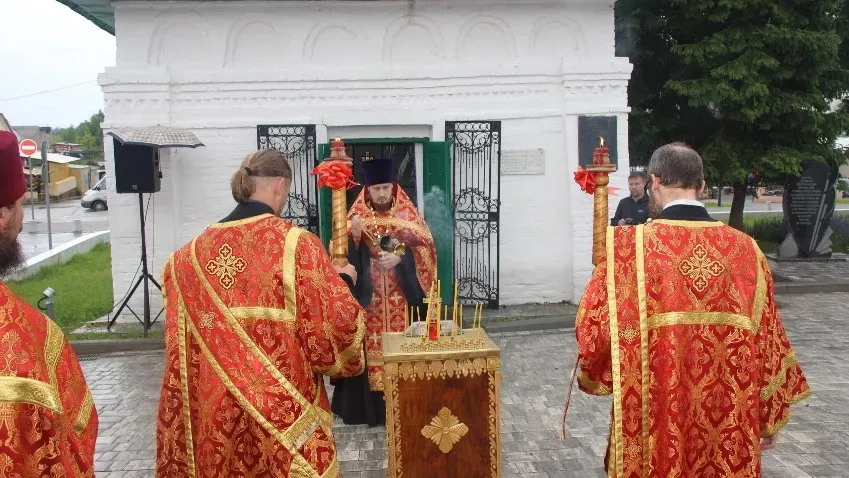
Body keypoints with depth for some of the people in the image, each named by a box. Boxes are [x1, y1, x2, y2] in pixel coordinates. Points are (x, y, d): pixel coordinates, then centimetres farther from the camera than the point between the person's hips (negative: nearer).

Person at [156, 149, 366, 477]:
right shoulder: (296, 244, -15)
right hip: (283, 406, -4)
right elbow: (336, 324, -15)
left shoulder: (192, 253, 1)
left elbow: (182, 339, 12)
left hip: (213, 408, 5)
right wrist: (345, 282, 3)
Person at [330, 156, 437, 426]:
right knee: (372, 347, 1)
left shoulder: (408, 213, 3)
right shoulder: (356, 216, 3)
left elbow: (426, 247, -3)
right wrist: (353, 235, -22)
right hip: (369, 297, 0)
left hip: (402, 297, 0)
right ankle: (371, 406, 11)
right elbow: (344, 254, -3)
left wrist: (400, 257, -18)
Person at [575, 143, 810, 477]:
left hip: (654, 417, -3)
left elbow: (593, 326, -12)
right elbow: (767, 340, 2)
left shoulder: (629, 246, -13)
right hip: (730, 420, 3)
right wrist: (771, 418, 15)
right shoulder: (745, 249, -3)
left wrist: (594, 376, 10)